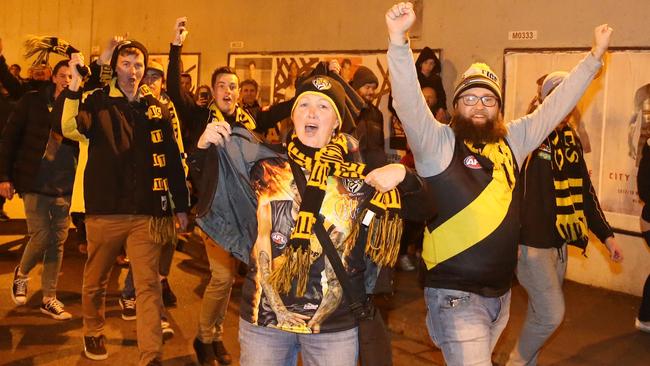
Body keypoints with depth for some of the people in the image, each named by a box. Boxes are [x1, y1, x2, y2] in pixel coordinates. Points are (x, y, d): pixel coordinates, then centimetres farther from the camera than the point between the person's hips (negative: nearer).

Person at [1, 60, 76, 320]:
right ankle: (21, 273, 29)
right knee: (41, 238, -4)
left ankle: (49, 299, 20)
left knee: (58, 242, 7)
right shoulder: (33, 101, 0)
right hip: (35, 183, -2)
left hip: (65, 186, 2)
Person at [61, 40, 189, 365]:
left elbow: (173, 159, 11)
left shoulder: (157, 108, 8)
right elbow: (70, 129, -19)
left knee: (148, 285, -2)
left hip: (147, 212, 1)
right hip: (105, 209, -1)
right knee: (96, 278, 15)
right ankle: (93, 332, 39)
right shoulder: (97, 101, 2)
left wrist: (180, 205, 11)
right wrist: (74, 87, -30)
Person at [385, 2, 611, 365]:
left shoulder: (512, 140, 7)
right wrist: (399, 40, -37)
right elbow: (409, 104, -24)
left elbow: (555, 107, 14)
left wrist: (595, 56, 15)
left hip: (501, 291, 7)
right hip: (456, 294, -6)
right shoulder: (438, 142, -10)